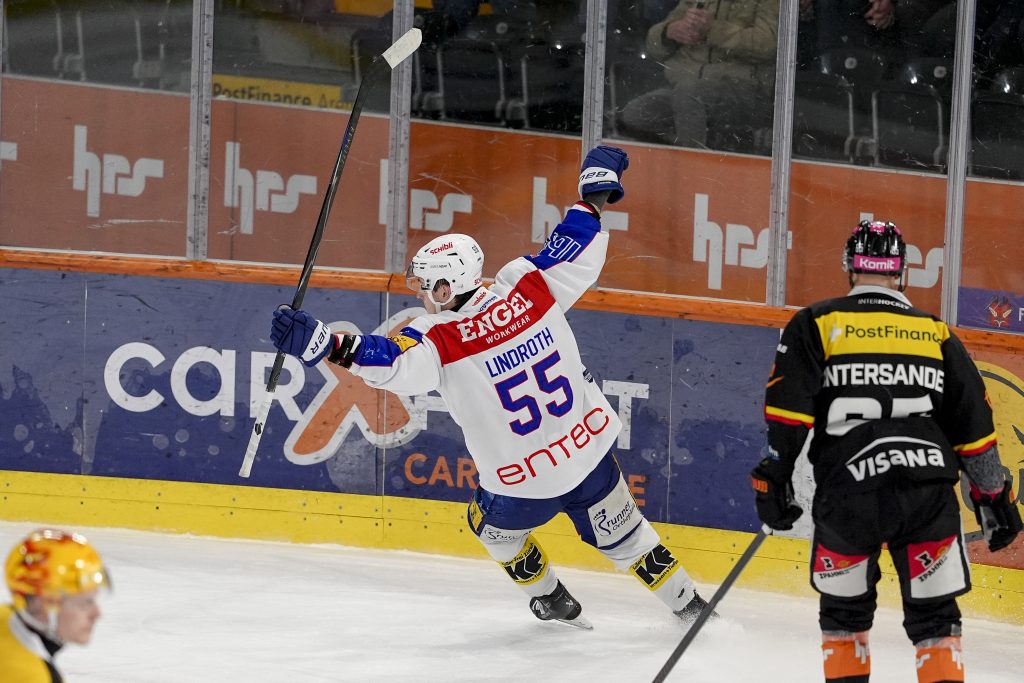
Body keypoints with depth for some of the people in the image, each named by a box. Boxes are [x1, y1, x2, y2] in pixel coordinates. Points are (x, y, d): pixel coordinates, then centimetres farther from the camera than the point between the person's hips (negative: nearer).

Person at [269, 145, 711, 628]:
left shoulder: (439, 340, -22)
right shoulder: (528, 285, -12)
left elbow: (390, 361, -37)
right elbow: (578, 248, 0)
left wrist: (318, 343, -45)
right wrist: (596, 187, 14)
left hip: (523, 487, -3)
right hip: (591, 456, 3)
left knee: (493, 525, 31)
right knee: (622, 535, 25)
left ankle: (553, 601, 43)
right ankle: (688, 605, 34)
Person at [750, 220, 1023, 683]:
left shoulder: (816, 325, 8)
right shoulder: (936, 333, 15)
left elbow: (788, 411, -3)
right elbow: (974, 425, 15)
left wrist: (774, 476, 0)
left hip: (846, 495, -1)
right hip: (929, 495, 1)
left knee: (844, 610, 17)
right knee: (934, 614, 9)